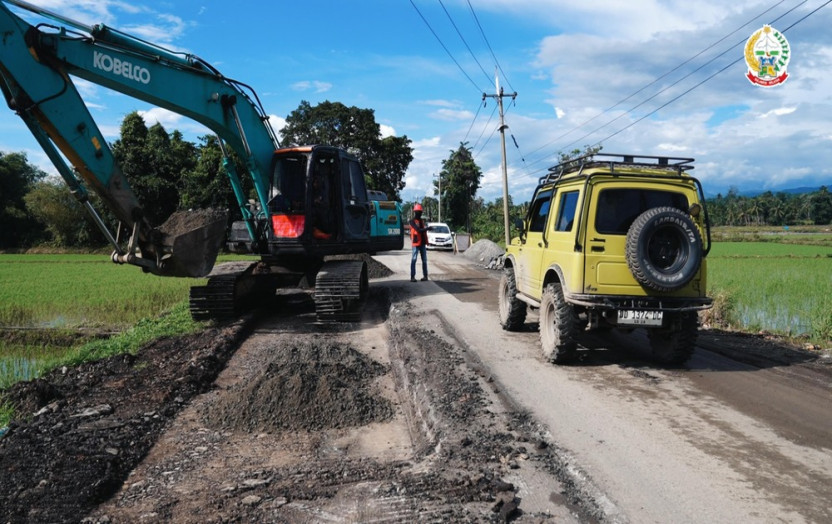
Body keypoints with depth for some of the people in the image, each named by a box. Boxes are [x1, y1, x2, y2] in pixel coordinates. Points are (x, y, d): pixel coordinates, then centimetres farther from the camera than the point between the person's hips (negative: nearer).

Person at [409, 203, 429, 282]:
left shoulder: (423, 220, 14)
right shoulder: (412, 221, -5)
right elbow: (418, 230, -19)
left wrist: (426, 242, 18)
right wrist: (427, 228, -29)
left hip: (423, 243, 6)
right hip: (416, 243, -6)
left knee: (424, 260, 8)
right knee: (414, 260, -7)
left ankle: (425, 275, 14)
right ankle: (412, 277, -8)